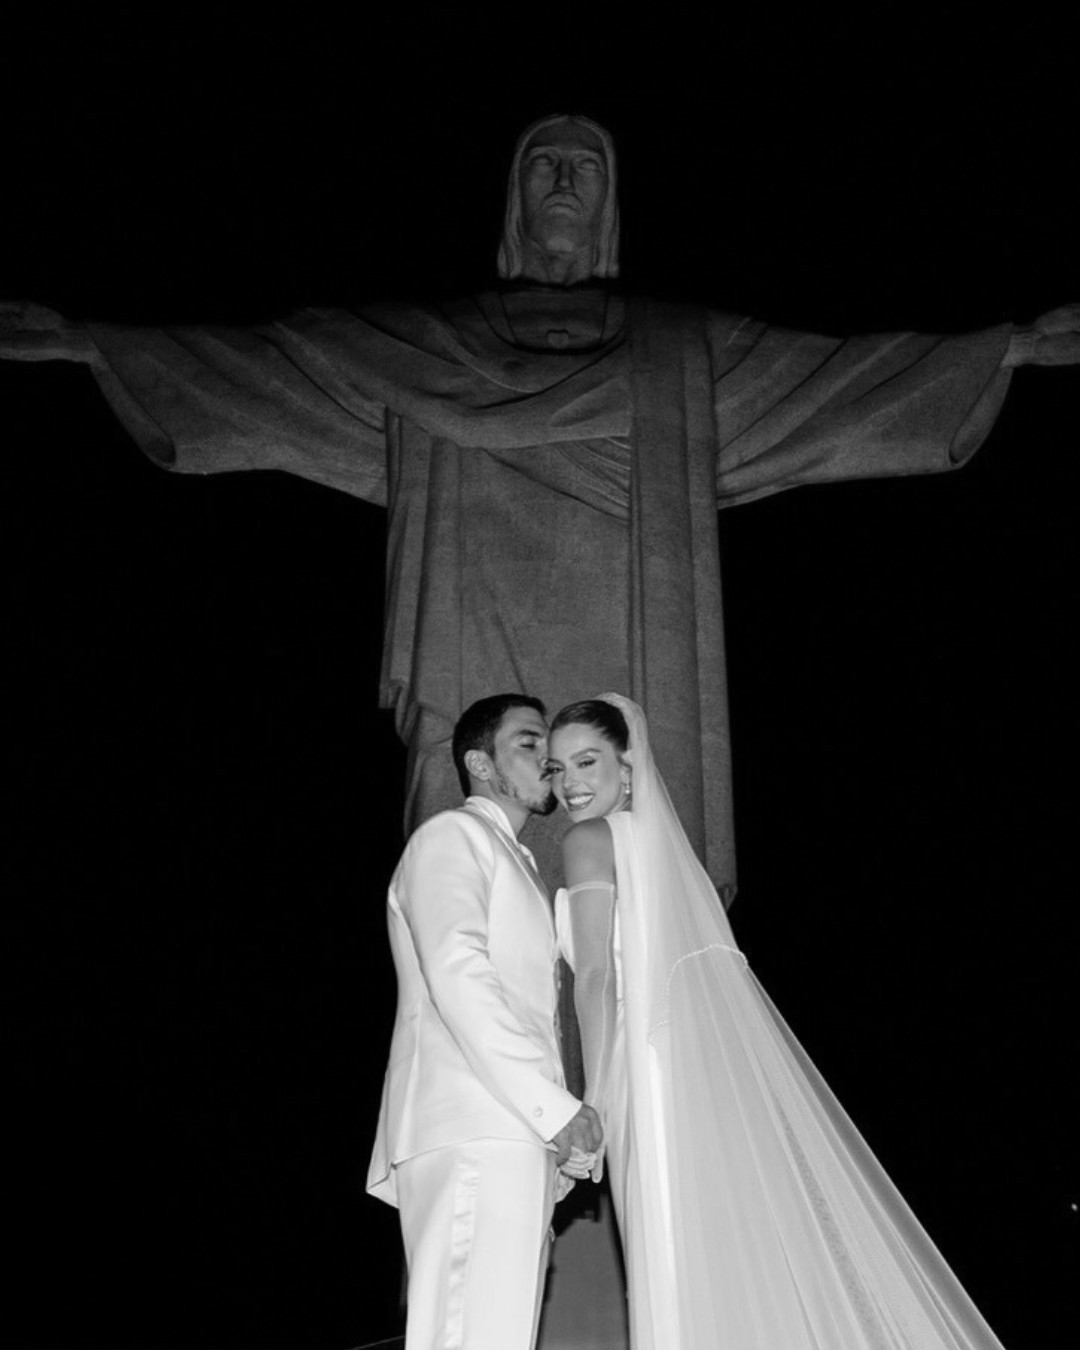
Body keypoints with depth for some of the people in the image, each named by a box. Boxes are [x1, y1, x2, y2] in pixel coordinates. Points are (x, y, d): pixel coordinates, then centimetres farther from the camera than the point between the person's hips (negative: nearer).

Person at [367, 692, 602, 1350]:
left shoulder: (519, 864, 31)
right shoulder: (452, 835, 3)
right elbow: (456, 975, -12)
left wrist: (555, 1124, 14)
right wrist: (554, 1103, -15)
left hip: (516, 1136, 9)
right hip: (473, 1131, -9)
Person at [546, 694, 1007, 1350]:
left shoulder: (589, 840, 0)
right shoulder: (663, 840, 23)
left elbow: (597, 975, -10)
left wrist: (594, 1103, -13)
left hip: (669, 1068, -8)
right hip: (734, 1060, 8)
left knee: (696, 1288, -5)